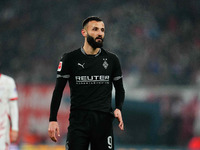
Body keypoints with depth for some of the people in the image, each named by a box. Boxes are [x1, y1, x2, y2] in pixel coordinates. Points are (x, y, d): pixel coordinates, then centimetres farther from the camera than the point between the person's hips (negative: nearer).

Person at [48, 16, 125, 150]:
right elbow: (58, 90, 6)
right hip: (78, 120, -2)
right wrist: (53, 120, -1)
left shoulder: (111, 60, 8)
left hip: (103, 120, 2)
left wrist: (118, 109, -2)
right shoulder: (70, 59, 2)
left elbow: (119, 89, 18)